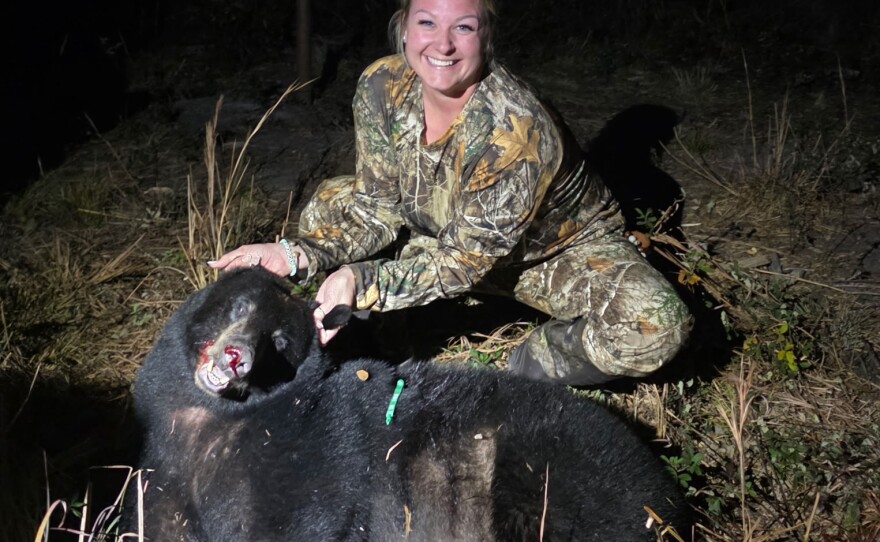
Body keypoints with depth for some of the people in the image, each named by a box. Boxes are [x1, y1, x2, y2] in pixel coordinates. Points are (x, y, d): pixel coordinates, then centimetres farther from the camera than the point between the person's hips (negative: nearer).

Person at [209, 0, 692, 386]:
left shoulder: (515, 130, -35)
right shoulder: (382, 87, -18)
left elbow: (464, 263, -28)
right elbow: (378, 209, -9)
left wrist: (361, 280, -40)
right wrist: (297, 255, -25)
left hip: (559, 249, -5)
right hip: (449, 234, 5)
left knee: (654, 327, -33)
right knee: (332, 202, -6)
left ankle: (525, 369, -6)